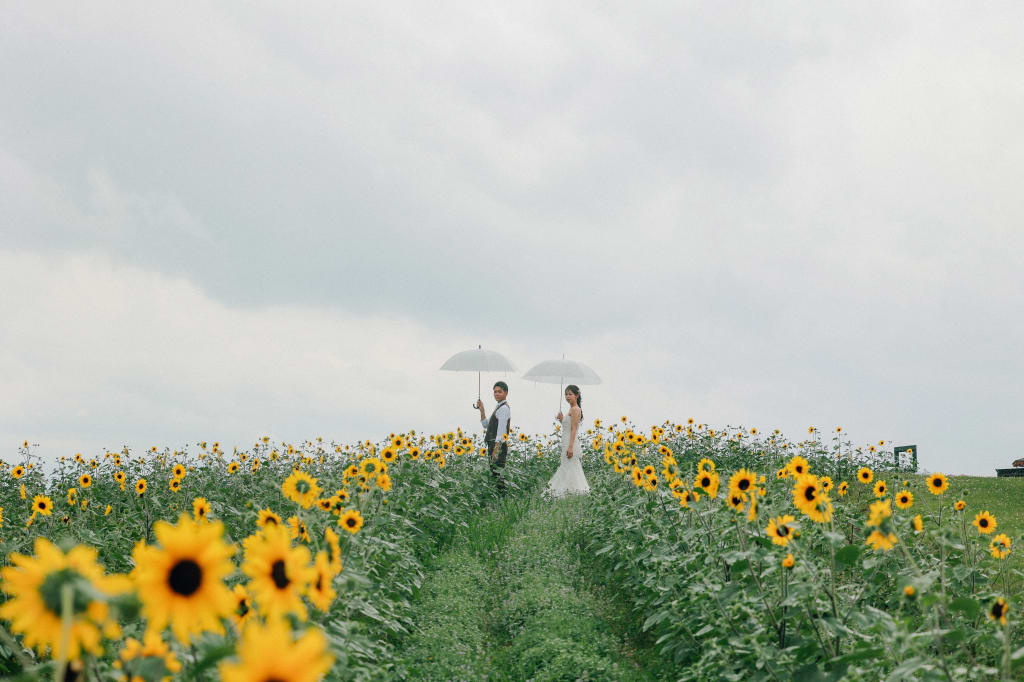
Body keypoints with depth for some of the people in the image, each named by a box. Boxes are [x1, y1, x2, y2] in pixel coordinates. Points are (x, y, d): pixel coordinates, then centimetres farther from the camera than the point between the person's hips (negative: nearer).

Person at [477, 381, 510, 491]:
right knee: (493, 474, 9)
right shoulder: (498, 407, 20)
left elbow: (501, 431, -18)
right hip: (493, 446, 10)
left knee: (498, 474, -13)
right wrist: (481, 409, 15)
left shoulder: (504, 408, -11)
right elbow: (486, 425, 26)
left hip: (499, 446, -10)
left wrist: (496, 450, -23)